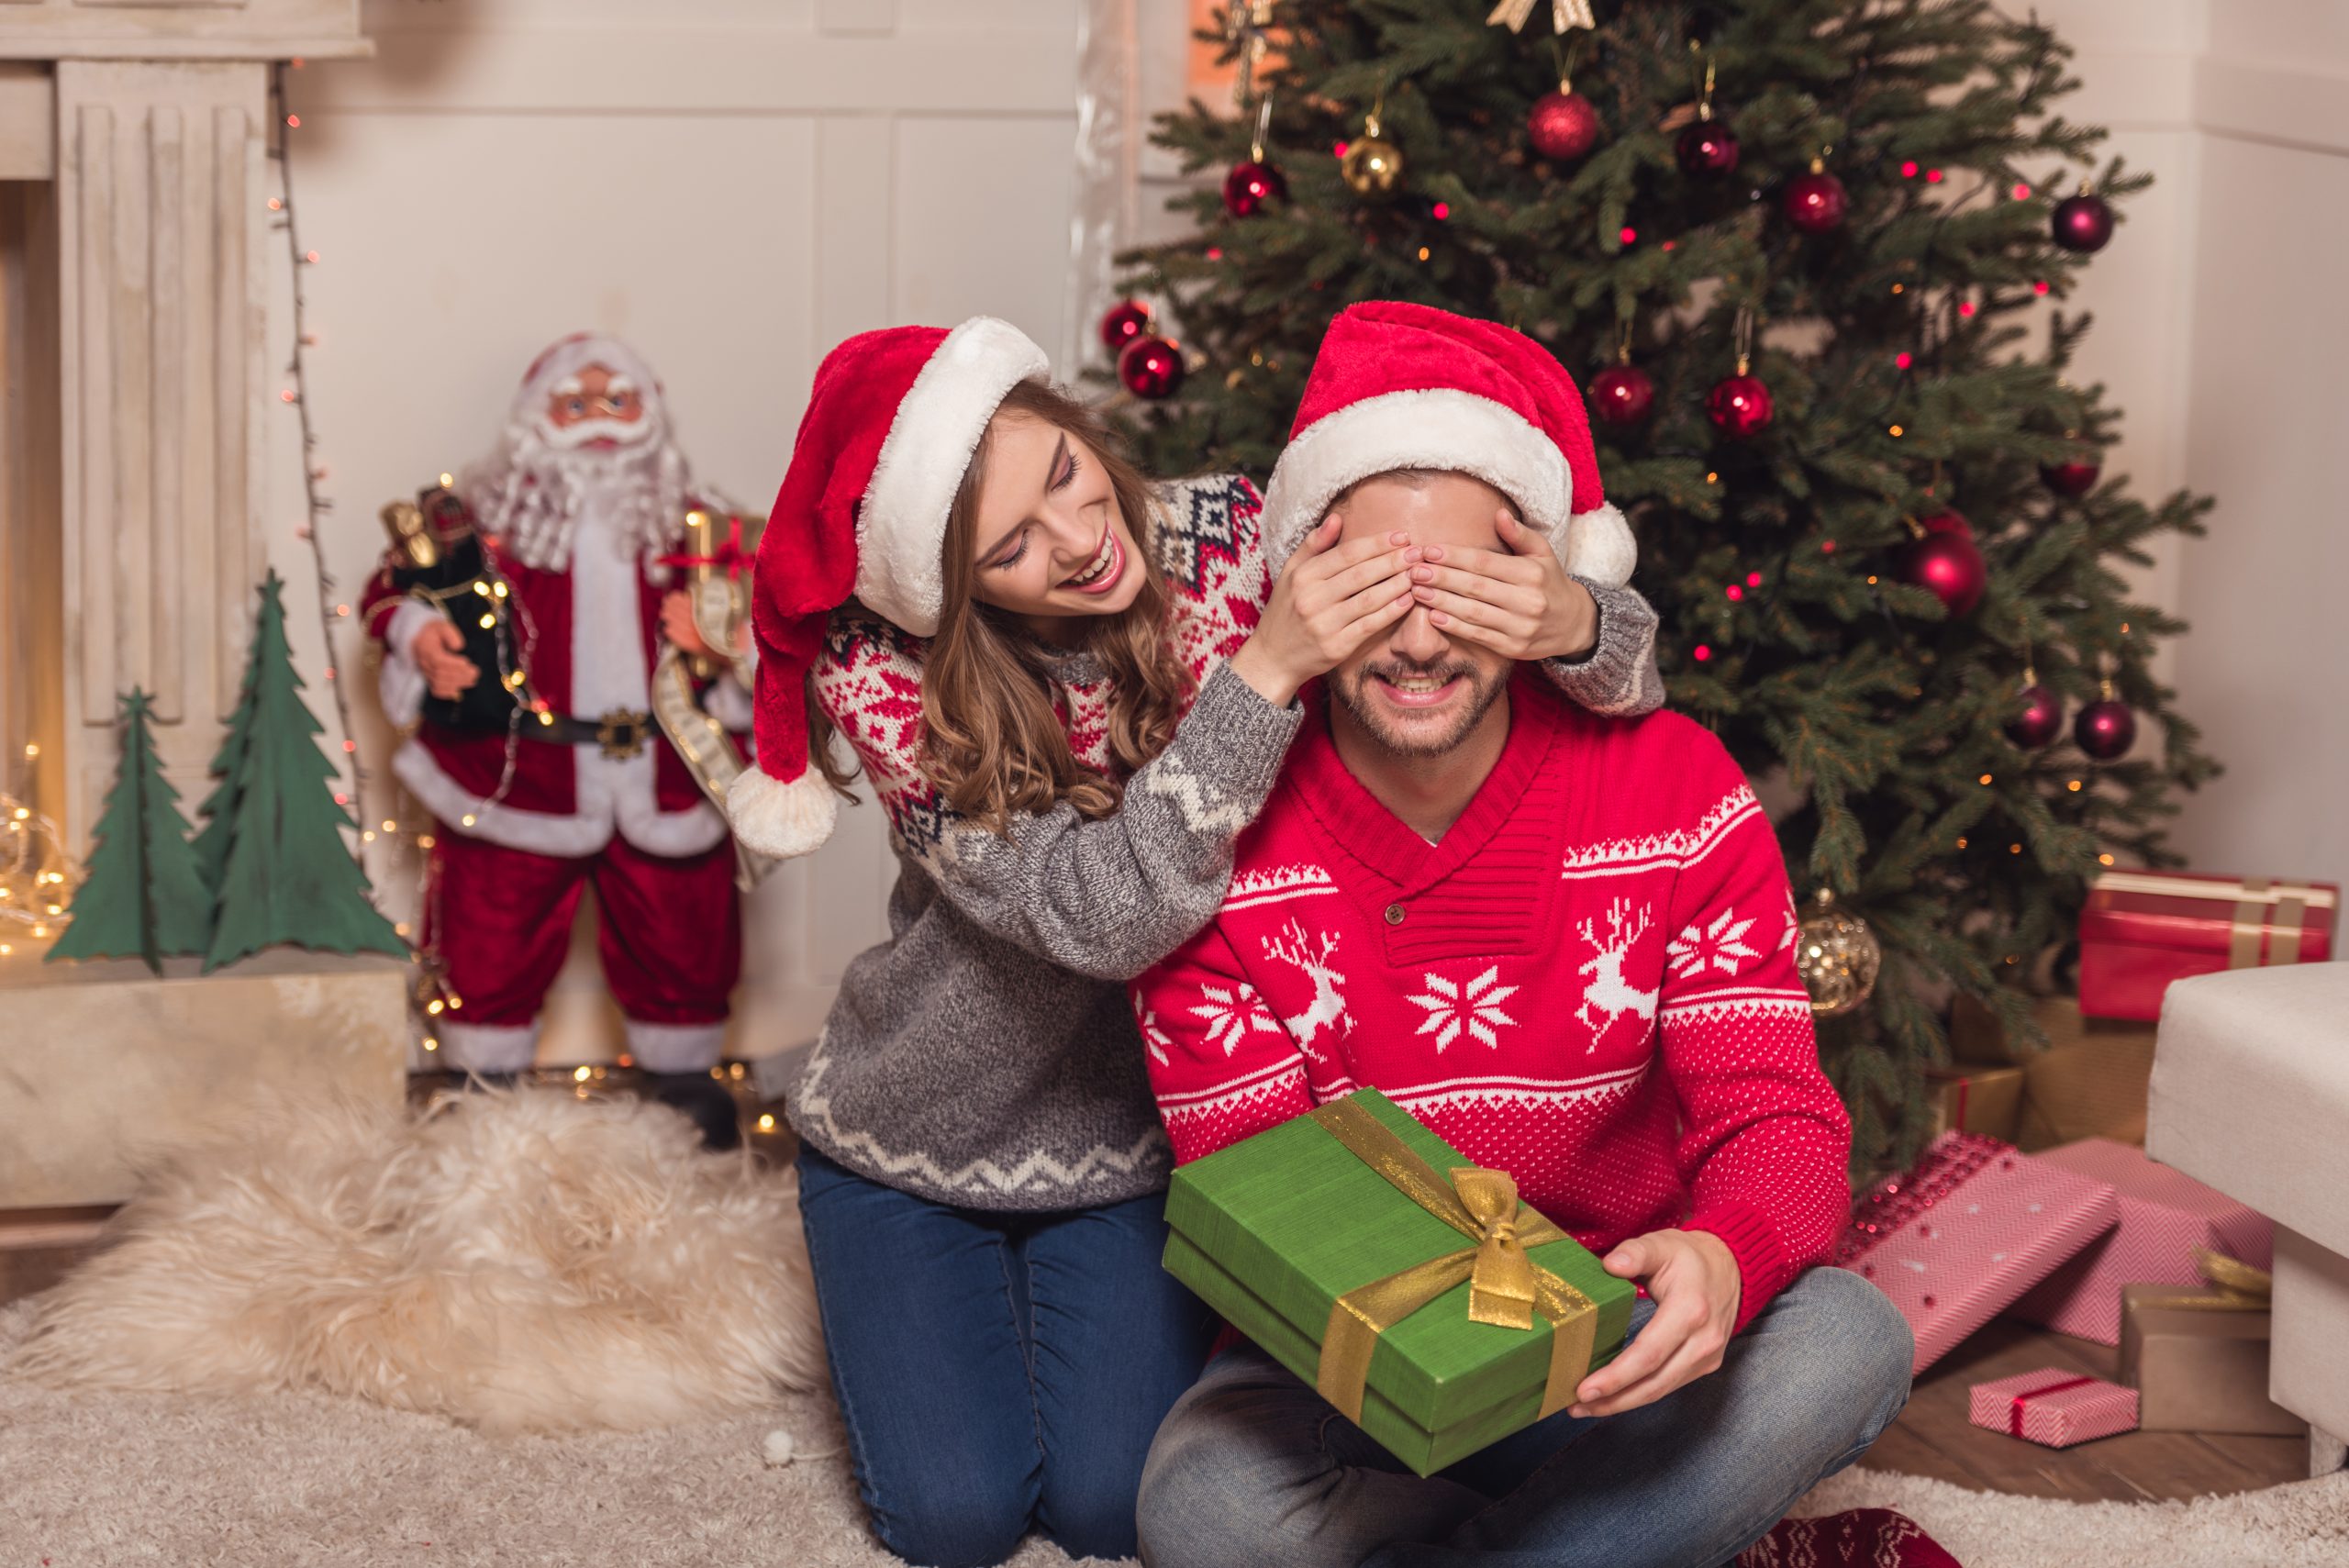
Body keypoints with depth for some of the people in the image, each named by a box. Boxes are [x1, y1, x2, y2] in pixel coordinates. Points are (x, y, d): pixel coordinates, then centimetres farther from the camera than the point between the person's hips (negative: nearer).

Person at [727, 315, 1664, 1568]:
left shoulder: (1234, 545, -19)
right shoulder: (886, 675, -25)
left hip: (1134, 1137, 2)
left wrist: (1575, 622, -44)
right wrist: (1264, 669, -46)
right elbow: (1103, 918, -37)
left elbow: (1624, 672, -18)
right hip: (909, 1144, -1)